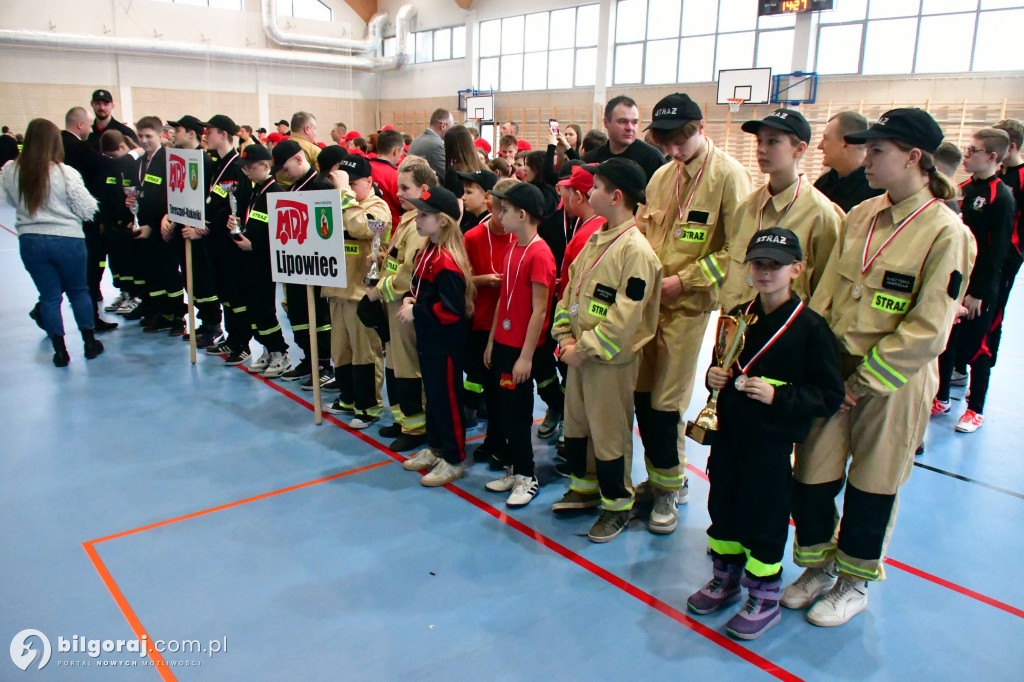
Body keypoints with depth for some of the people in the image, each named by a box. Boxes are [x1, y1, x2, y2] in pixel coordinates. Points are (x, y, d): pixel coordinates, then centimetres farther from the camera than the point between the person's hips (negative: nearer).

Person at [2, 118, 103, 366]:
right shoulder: (66, 173, -15)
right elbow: (88, 209, -10)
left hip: (30, 241, 2)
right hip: (67, 240, -2)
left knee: (49, 296, 11)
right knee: (79, 292, 15)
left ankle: (60, 351, 15)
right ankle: (90, 343, 23)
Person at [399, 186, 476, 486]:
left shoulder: (447, 262, -24)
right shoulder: (427, 252, 7)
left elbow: (451, 310, -27)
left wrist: (416, 313, -18)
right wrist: (410, 299, 1)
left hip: (446, 343, -10)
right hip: (427, 338, 10)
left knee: (447, 399, 3)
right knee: (432, 395, 20)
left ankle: (453, 460, 17)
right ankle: (434, 448, 36)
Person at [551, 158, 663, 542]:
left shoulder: (635, 249, -19)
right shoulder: (595, 240, 9)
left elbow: (625, 316, -23)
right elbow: (571, 289, 12)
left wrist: (585, 348, -19)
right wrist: (565, 335, 0)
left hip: (611, 360, -8)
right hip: (580, 353, 9)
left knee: (610, 434, 4)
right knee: (575, 424, 20)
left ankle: (617, 504, 22)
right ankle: (584, 487, 39)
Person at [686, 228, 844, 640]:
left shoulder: (810, 327, -12)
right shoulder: (736, 317, 7)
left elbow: (830, 396, -12)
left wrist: (778, 396, -23)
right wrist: (714, 375, 0)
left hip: (772, 441, -6)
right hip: (728, 432, 6)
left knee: (763, 516, 5)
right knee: (722, 506, 16)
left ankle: (765, 598, 26)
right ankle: (726, 579, 38)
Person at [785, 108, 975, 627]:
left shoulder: (945, 232, -13)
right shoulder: (860, 215, 4)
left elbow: (927, 330, -16)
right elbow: (826, 292, 7)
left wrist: (864, 379, -14)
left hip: (893, 379, -5)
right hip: (835, 367, 5)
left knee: (872, 486, 11)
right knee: (811, 476, 10)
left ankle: (854, 584, 33)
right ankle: (818, 566, 34)